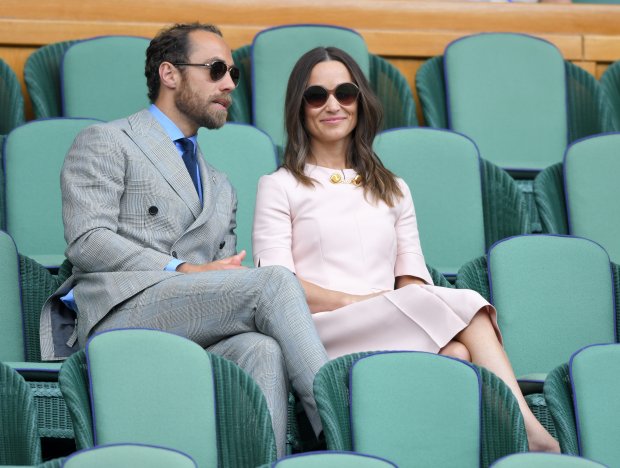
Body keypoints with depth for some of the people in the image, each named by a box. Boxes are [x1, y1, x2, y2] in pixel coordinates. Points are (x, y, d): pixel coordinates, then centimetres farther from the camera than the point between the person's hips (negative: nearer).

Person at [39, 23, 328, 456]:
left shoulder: (220, 189, 35)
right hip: (117, 313, -6)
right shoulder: (106, 143, 12)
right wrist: (183, 271, -12)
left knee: (262, 348, -32)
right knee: (275, 281, -25)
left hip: (192, 332, 6)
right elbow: (88, 242, -3)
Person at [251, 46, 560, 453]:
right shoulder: (280, 188, 15)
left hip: (392, 335, 4)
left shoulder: (392, 190, 30)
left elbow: (412, 279, 17)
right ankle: (529, 432, -43)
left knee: (459, 352, -35)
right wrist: (358, 300, -12)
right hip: (321, 334, -4)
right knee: (464, 304, -31)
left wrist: (416, 304, -9)